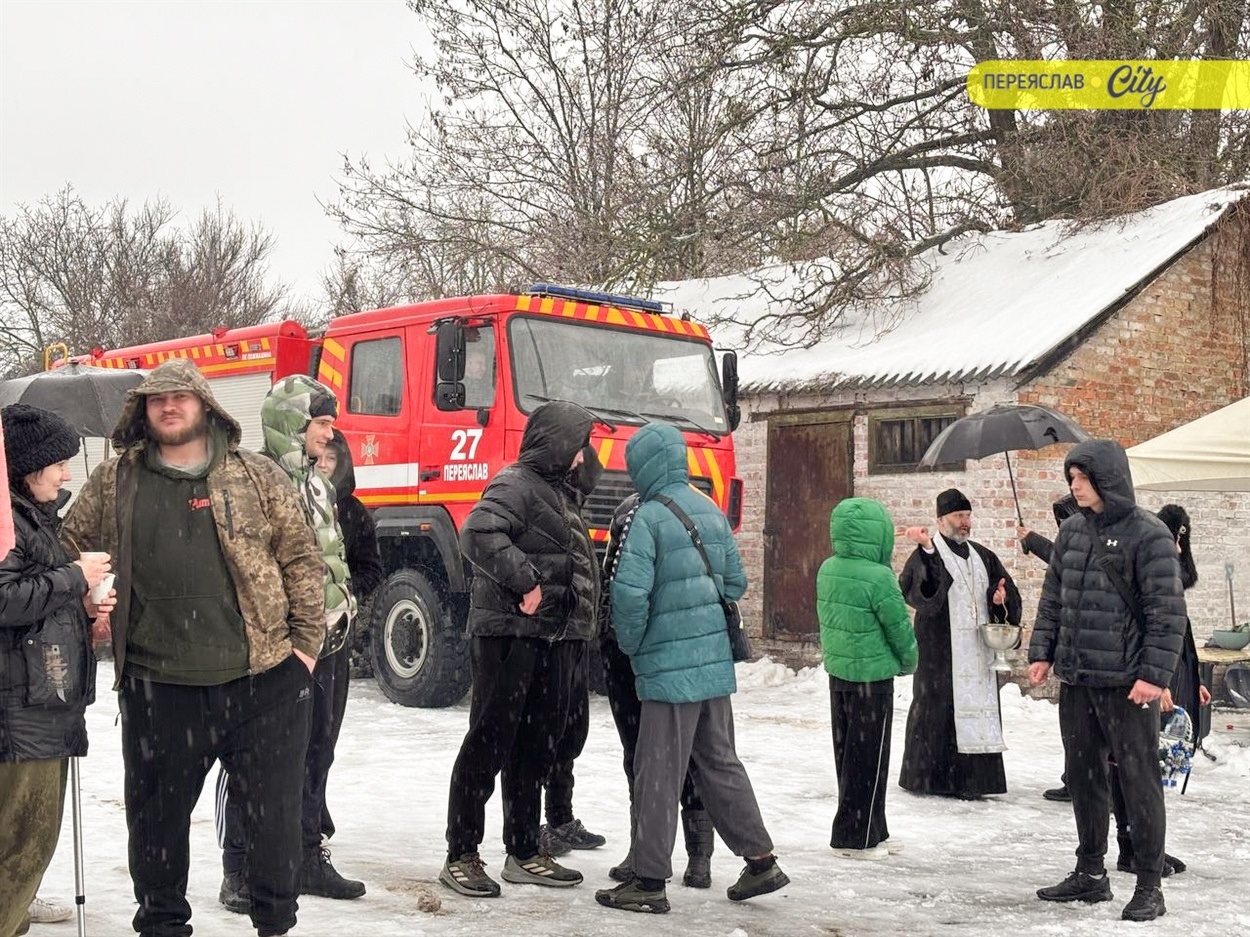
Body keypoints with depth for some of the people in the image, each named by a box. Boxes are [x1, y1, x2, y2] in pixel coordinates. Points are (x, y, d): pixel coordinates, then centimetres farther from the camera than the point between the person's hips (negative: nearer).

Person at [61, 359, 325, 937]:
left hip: (263, 678, -1)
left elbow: (301, 561, 3)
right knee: (157, 814, 12)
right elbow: (69, 546, 18)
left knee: (274, 811, 6)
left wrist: (306, 641, -2)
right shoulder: (114, 483, 7)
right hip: (158, 688, 1)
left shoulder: (258, 477, 3)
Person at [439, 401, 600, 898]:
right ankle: (461, 857, 2)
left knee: (536, 748, 12)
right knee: (489, 743, -5)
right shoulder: (517, 484, -10)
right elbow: (477, 534, -26)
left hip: (555, 638, 9)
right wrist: (526, 581, -24)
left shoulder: (560, 492, 20)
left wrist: (576, 624, 14)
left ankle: (524, 853, 21)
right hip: (509, 633, -9)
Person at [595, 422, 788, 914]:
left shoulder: (648, 517, -13)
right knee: (720, 763, 17)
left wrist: (630, 644, -5)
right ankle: (760, 861, 22)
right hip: (715, 661, 7)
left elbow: (630, 592, -20)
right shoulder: (712, 512, 10)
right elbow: (735, 583, 14)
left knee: (658, 774, 0)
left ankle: (650, 882, 5)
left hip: (669, 666, -7)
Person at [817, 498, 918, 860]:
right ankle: (855, 837, 8)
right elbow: (899, 626, -12)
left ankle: (872, 832, 26)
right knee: (868, 759, 3)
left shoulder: (827, 570, 1)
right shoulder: (878, 577, -21)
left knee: (847, 754, 14)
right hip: (872, 677, -8)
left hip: (837, 671, 8)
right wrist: (909, 661, 6)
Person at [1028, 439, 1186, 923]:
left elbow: (1167, 613, -13)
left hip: (1127, 682, -7)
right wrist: (1042, 651, 8)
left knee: (1139, 781, 0)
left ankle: (1149, 886, 9)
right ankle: (1091, 873, 27)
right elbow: (1052, 598, 16)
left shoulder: (1148, 535, -10)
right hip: (1075, 679, 7)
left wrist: (1155, 674, -18)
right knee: (1083, 775, 14)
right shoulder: (1072, 531, 10)